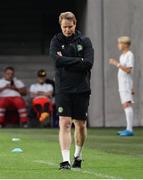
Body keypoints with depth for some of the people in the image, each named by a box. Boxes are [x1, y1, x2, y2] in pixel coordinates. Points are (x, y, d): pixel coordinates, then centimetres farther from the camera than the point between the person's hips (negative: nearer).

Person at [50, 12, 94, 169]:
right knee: (64, 123, -12)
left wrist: (66, 62, -11)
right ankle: (65, 160, -15)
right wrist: (78, 61, -13)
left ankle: (78, 155, 32)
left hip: (82, 89, 1)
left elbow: (88, 63, -11)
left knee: (81, 125, 10)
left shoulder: (84, 41, 2)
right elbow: (57, 60, -14)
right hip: (63, 89, -1)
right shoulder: (56, 41, 3)